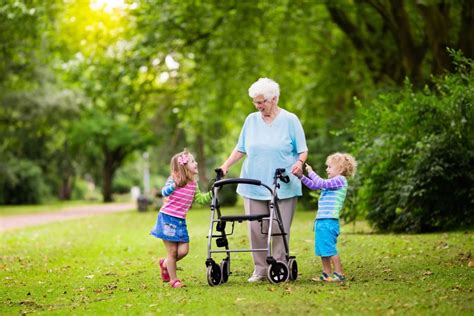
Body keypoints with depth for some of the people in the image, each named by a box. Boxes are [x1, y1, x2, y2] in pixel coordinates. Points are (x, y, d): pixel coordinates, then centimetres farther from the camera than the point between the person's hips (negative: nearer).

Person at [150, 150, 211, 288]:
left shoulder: (193, 184, 9)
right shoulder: (174, 180, -11)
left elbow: (201, 199, 18)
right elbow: (164, 192, -26)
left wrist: (212, 193, 5)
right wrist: (173, 186, -45)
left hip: (180, 221, 6)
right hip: (167, 218, -6)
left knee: (183, 250, 0)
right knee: (172, 251, 0)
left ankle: (165, 264, 28)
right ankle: (173, 280, 12)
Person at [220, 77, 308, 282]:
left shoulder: (290, 120, 1)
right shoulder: (251, 120, 11)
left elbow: (302, 150, 2)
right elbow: (241, 148, 16)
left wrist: (299, 162, -18)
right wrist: (226, 165, 3)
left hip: (283, 187, -3)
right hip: (253, 186, 3)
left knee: (280, 229, -3)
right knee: (256, 229, 0)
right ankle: (260, 269, 8)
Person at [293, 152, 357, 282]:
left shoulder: (340, 180, -8)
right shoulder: (331, 182, 20)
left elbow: (321, 183, -18)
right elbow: (314, 185, 22)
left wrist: (311, 172, -8)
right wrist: (301, 176, 11)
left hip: (329, 221, -9)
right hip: (321, 220, 9)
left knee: (329, 248, -8)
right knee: (321, 249, 12)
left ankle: (339, 274, -3)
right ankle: (327, 274, 19)